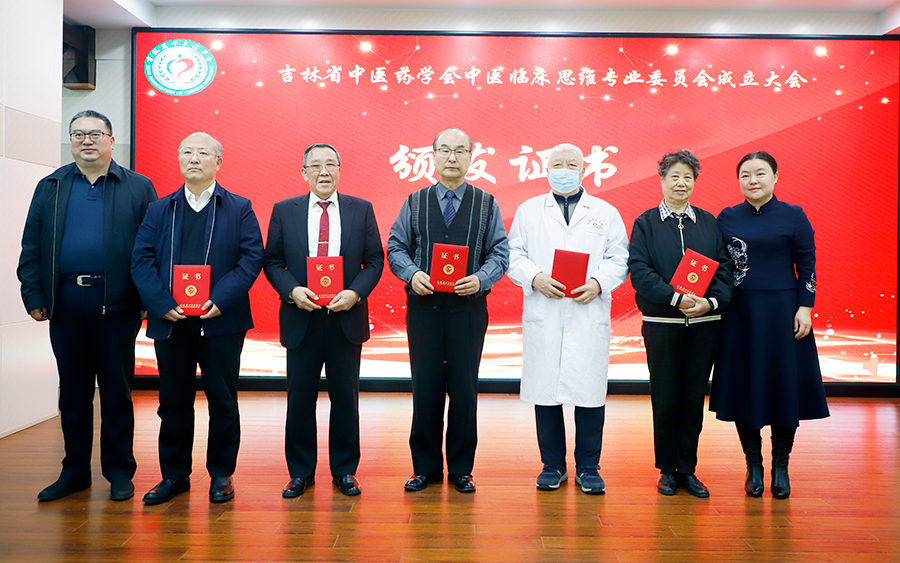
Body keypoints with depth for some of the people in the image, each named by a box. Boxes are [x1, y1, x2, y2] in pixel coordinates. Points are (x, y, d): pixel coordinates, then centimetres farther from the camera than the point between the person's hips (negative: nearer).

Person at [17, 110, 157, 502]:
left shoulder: (139, 189, 4)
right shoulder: (50, 188, 12)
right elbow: (31, 247, 9)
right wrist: (34, 297, -1)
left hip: (116, 304, -3)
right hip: (66, 304, 3)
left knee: (117, 390, 5)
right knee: (72, 390, 11)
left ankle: (119, 471, 18)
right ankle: (75, 470, 25)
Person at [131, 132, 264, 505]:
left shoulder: (239, 209, 5)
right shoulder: (159, 210, 13)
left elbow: (251, 258, -4)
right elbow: (141, 260, 5)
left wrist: (220, 300, -16)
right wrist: (163, 304, -11)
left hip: (220, 321, -2)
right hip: (170, 321, 3)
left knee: (223, 400, 6)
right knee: (173, 402, 10)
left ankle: (221, 474, 20)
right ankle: (174, 474, 25)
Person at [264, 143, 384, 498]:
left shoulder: (361, 210, 5)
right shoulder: (284, 211, 6)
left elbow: (375, 260, 3)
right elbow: (272, 261, 5)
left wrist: (355, 293, -12)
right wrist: (292, 291, -12)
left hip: (346, 318, 0)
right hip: (302, 319, 0)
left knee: (346, 398, 8)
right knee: (300, 399, 7)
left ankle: (345, 471, 23)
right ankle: (300, 472, 24)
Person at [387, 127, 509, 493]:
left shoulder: (486, 204, 8)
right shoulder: (415, 203, 11)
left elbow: (500, 254, 4)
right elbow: (396, 248, 9)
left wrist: (479, 278, -15)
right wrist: (413, 273, -11)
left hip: (468, 307, 0)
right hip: (423, 306, 1)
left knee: (465, 388, 3)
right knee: (425, 388, 4)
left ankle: (461, 469, 18)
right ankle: (425, 467, 19)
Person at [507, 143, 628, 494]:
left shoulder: (606, 213, 13)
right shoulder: (528, 211, 14)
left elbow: (619, 259, 7)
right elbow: (514, 256, 7)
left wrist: (598, 283, -11)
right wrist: (535, 278, -11)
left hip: (590, 315, 0)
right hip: (542, 316, 1)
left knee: (590, 391, 1)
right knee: (545, 388, 4)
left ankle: (588, 467, 17)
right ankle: (553, 465, 19)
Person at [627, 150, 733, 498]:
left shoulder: (709, 223, 11)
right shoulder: (645, 223, 3)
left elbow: (725, 268, 6)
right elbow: (639, 271, -8)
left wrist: (711, 302, -12)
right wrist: (677, 298, -18)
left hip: (704, 324, 2)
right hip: (662, 323, -2)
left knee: (694, 398, 8)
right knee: (665, 399, 4)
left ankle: (688, 469, 21)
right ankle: (667, 469, 19)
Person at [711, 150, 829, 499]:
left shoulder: (793, 217, 0)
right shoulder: (727, 217, 5)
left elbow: (807, 266, 0)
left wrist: (805, 307, -7)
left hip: (781, 311, -1)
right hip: (740, 313, 2)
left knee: (784, 386, 3)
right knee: (744, 387, 4)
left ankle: (780, 467, 18)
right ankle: (753, 466, 18)